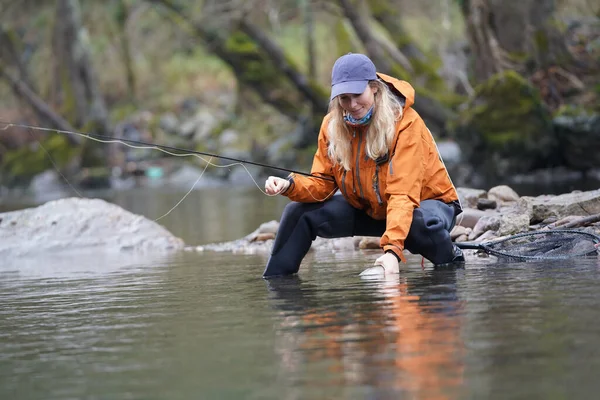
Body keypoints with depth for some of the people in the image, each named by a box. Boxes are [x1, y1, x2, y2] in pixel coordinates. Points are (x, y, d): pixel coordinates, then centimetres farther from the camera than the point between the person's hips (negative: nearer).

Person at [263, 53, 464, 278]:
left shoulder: (406, 123, -27)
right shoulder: (332, 125, -9)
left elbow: (403, 194, -34)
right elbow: (322, 184, -6)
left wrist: (392, 249, -45)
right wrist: (290, 185, -28)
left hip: (423, 202, -5)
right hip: (369, 209, 5)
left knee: (422, 223, -40)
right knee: (299, 212, -10)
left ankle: (452, 261, -8)